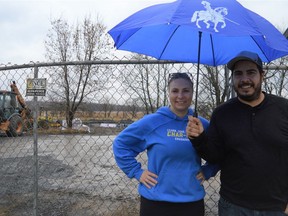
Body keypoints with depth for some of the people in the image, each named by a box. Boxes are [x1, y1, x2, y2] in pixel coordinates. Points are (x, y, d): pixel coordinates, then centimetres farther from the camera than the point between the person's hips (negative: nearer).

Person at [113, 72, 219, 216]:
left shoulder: (203, 125, -1)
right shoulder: (152, 122, -9)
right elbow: (120, 143, -2)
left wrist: (207, 171, 1)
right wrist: (137, 172, -7)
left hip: (192, 202, 3)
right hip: (155, 201, -2)